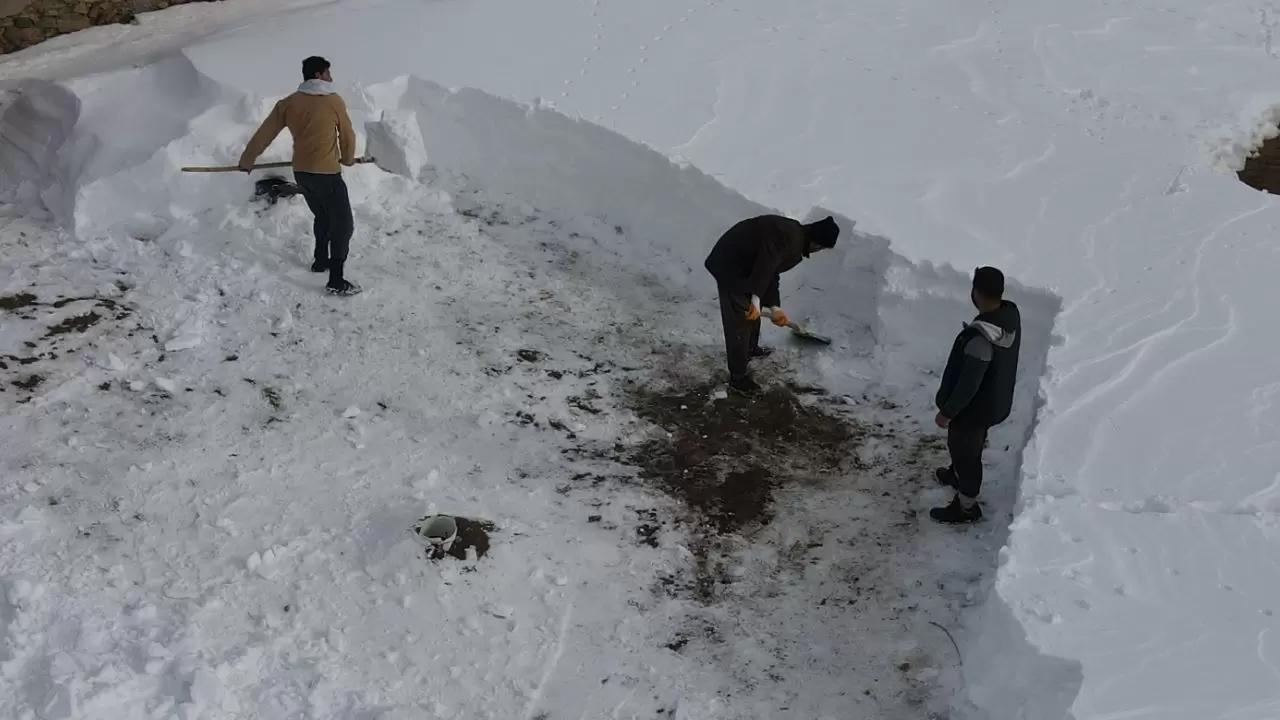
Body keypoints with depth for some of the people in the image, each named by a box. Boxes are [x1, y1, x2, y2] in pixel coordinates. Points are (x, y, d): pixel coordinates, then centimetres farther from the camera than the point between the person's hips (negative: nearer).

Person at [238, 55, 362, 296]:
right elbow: (347, 135, 2)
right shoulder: (334, 101, -8)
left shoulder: (288, 103, 4)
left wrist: (247, 160, 19)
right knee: (343, 225, 0)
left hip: (301, 174, 6)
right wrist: (348, 158, 22)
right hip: (327, 174, -6)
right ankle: (336, 281, -6)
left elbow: (264, 134, 7)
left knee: (323, 217, 28)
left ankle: (321, 261, 39)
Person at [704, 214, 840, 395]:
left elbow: (771, 272, 17)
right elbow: (766, 264, -35)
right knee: (739, 321, -4)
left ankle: (751, 349, 54)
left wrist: (774, 308, 14)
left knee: (753, 313, 29)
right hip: (730, 267, -11)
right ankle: (738, 377, 7)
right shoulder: (789, 237, -22)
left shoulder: (794, 240, 12)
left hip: (741, 265, 11)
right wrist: (756, 299, -38)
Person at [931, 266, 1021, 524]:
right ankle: (958, 475, 59)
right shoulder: (1011, 313, -13)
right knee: (969, 446, 33)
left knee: (965, 450, 16)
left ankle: (966, 507, 36)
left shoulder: (981, 337, -40)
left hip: (975, 406, -8)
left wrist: (947, 411, -17)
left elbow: (969, 383, -30)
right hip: (997, 400, 8)